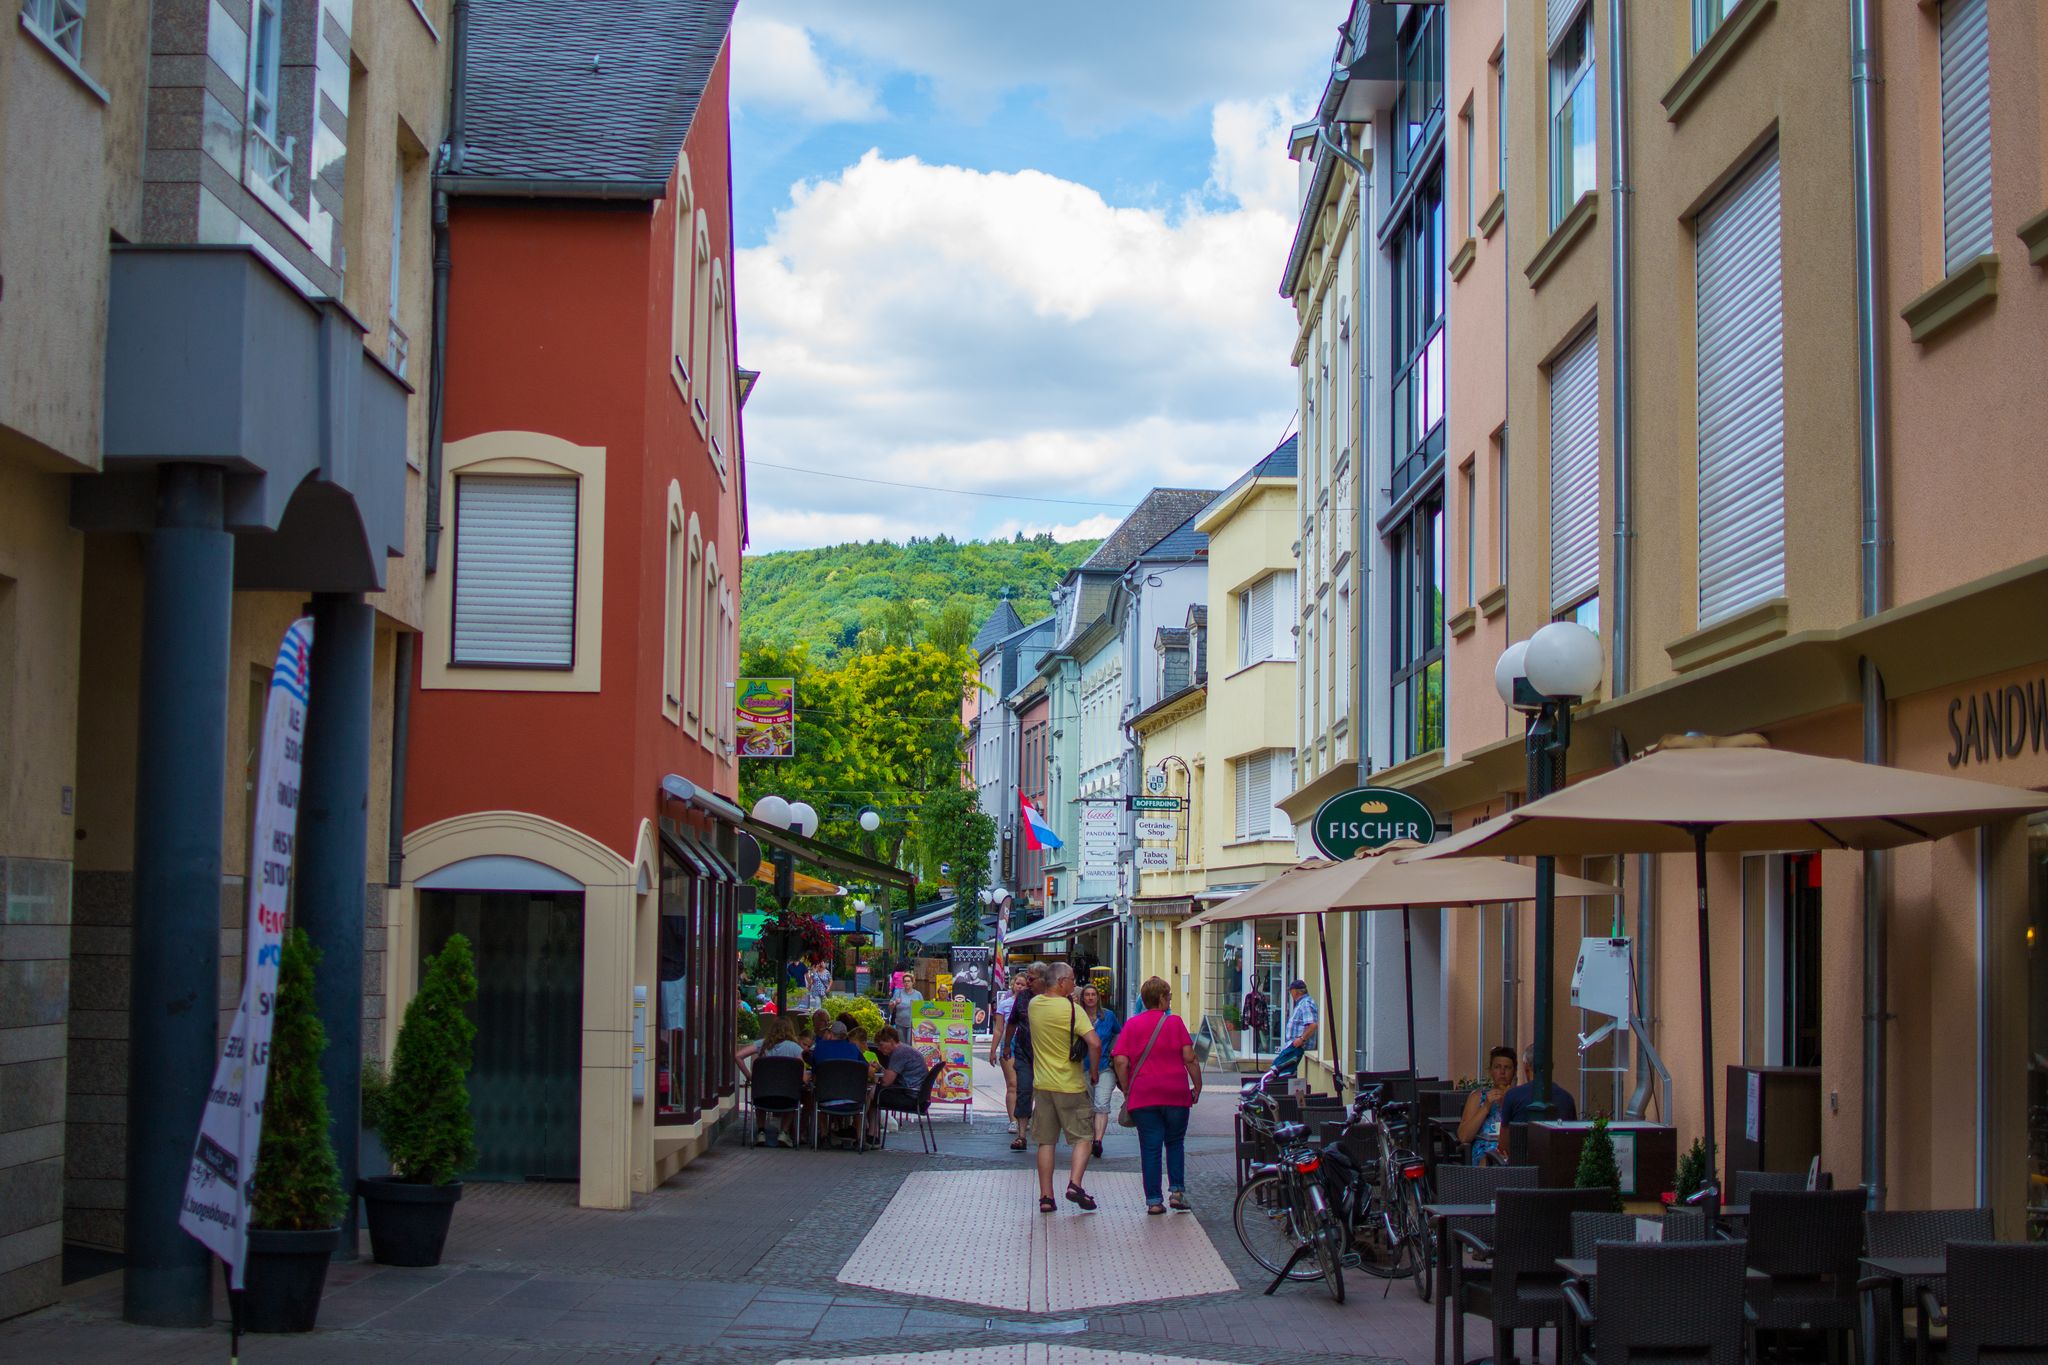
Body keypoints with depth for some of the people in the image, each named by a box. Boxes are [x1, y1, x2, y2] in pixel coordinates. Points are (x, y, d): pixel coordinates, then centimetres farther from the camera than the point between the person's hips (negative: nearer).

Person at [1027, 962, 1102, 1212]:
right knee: (1084, 1137, 6)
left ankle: (1045, 1196, 7)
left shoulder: (1034, 1004, 2)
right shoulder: (1071, 1009, -15)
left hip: (1042, 1084, 5)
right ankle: (1075, 1183, -11)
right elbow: (1094, 1042, -22)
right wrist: (1094, 1071, -8)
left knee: (1045, 1142, 9)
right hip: (1070, 1086, -5)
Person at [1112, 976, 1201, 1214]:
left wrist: (1127, 1091, 4)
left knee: (1150, 1148, 4)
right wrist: (1197, 1086, 4)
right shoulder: (1175, 1022, -1)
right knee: (1175, 1143, 16)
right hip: (1176, 1094, -1)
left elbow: (1121, 1061, -5)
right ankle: (1177, 1190, 6)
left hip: (1143, 1096, 1)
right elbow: (1189, 1057, -6)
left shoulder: (1132, 1025, 3)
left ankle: (1154, 1200, 1)